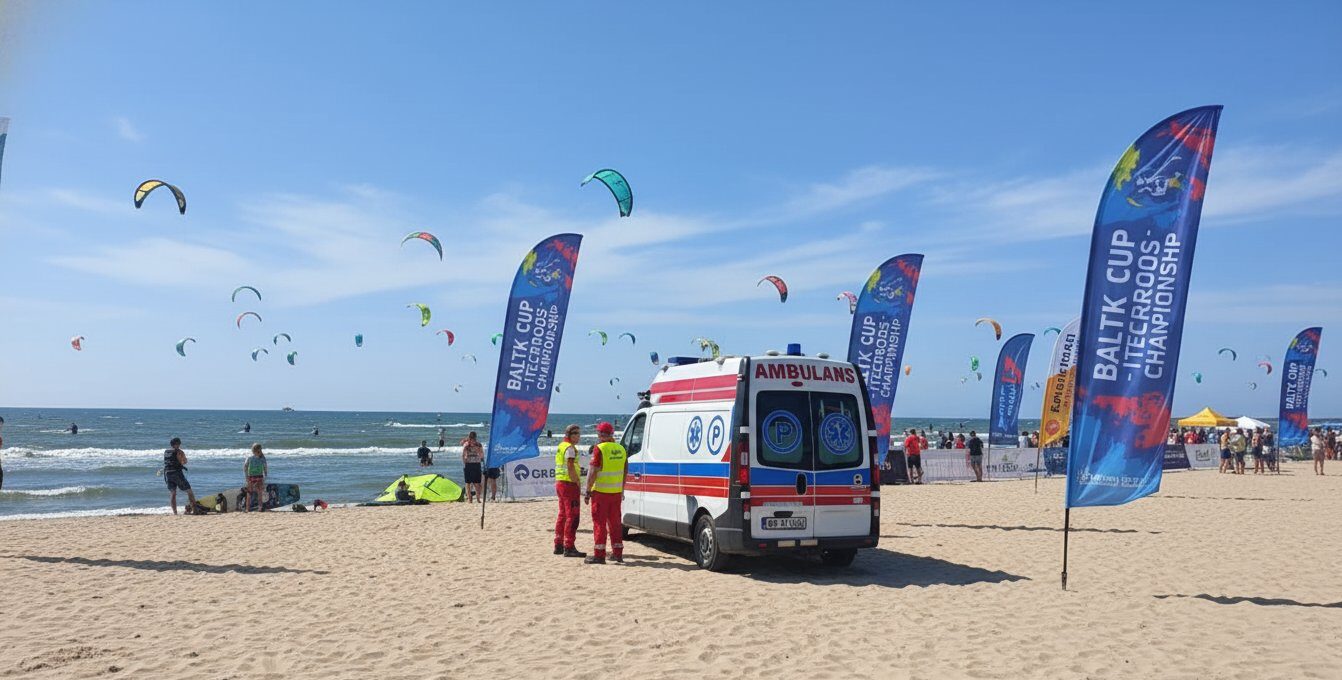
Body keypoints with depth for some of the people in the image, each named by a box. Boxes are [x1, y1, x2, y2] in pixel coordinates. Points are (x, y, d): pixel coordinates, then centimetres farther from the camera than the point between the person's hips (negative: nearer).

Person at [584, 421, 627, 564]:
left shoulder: (599, 449, -12)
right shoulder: (621, 449, 10)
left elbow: (593, 472, -16)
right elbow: (624, 472, 16)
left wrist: (588, 491, -9)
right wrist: (622, 491, 24)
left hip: (601, 492, -6)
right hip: (616, 492, 6)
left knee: (599, 522, 0)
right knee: (615, 522, 14)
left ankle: (599, 555, 1)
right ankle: (617, 553, 18)